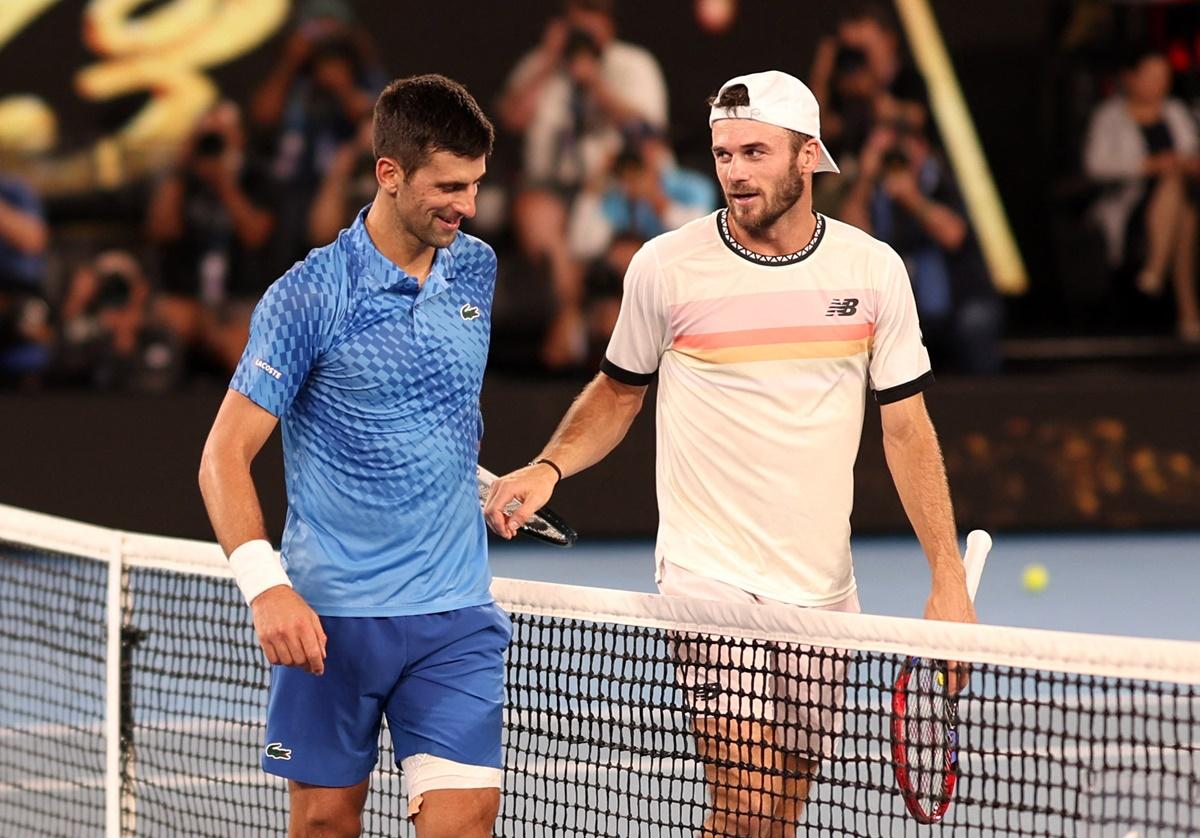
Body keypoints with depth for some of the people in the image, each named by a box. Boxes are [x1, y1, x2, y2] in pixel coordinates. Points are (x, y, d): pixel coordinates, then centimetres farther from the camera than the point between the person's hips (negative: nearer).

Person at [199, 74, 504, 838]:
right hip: (331, 615, -3)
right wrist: (266, 586, -24)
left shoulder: (476, 269, 6)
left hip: (456, 611, 3)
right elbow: (226, 454, -12)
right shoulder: (307, 297, -11)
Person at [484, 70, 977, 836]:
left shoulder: (874, 270, 2)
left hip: (822, 592, 3)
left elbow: (907, 430, 6)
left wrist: (949, 579, 0)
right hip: (711, 578, -3)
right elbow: (619, 391, 12)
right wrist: (548, 468, -6)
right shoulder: (667, 266, -3)